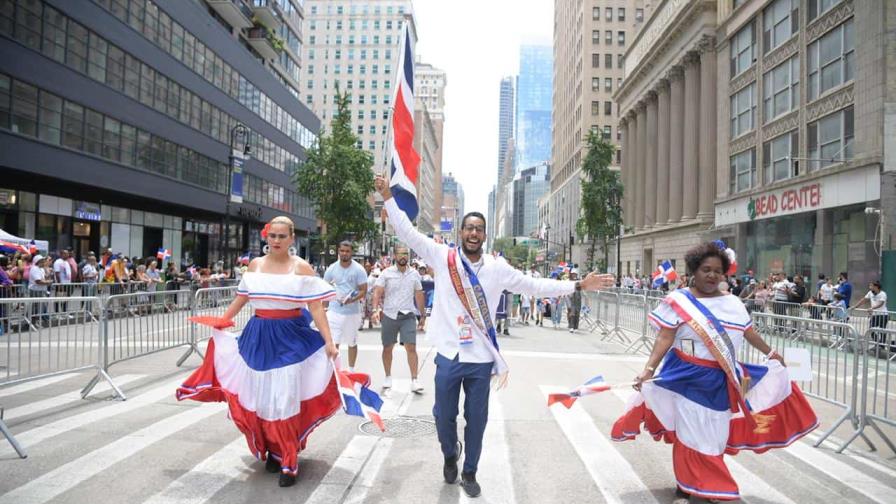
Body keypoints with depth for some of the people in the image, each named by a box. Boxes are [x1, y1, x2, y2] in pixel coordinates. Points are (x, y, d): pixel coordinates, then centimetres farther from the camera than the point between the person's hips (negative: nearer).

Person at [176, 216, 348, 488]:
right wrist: (220, 322, 23)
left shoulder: (301, 267, -5)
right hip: (259, 336, 4)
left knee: (286, 398, -5)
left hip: (290, 337, -4)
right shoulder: (255, 265, 6)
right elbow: (242, 298, 19)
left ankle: (288, 463, 6)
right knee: (261, 397, 7)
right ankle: (272, 452, 25)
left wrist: (328, 342, -15)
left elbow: (316, 307, -9)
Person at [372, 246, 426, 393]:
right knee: (387, 348, 10)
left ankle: (414, 380, -3)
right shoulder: (386, 273, -2)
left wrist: (423, 315, 12)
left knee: (411, 348, -7)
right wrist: (375, 310, -22)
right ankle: (388, 377, 27)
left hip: (408, 316, 0)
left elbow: (419, 295, 11)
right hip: (389, 315, 0)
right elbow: (377, 292, -7)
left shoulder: (414, 274, 5)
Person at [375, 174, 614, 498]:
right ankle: (450, 456, 45)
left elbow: (535, 286, 4)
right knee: (444, 415, 15)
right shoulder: (442, 257, -4)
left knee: (476, 419, 12)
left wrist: (578, 285, 2)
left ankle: (469, 473, 34)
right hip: (448, 356, -1)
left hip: (481, 359, 1)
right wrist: (388, 198, -9)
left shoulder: (497, 268, 0)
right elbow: (408, 233, -4)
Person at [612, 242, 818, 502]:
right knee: (690, 434, 4)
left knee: (714, 435, 13)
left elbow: (748, 332, 19)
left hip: (720, 380, 4)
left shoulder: (733, 303, 4)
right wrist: (648, 369, -26)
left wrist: (770, 353, 30)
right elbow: (665, 338, -15)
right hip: (688, 378, -4)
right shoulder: (678, 300, -10)